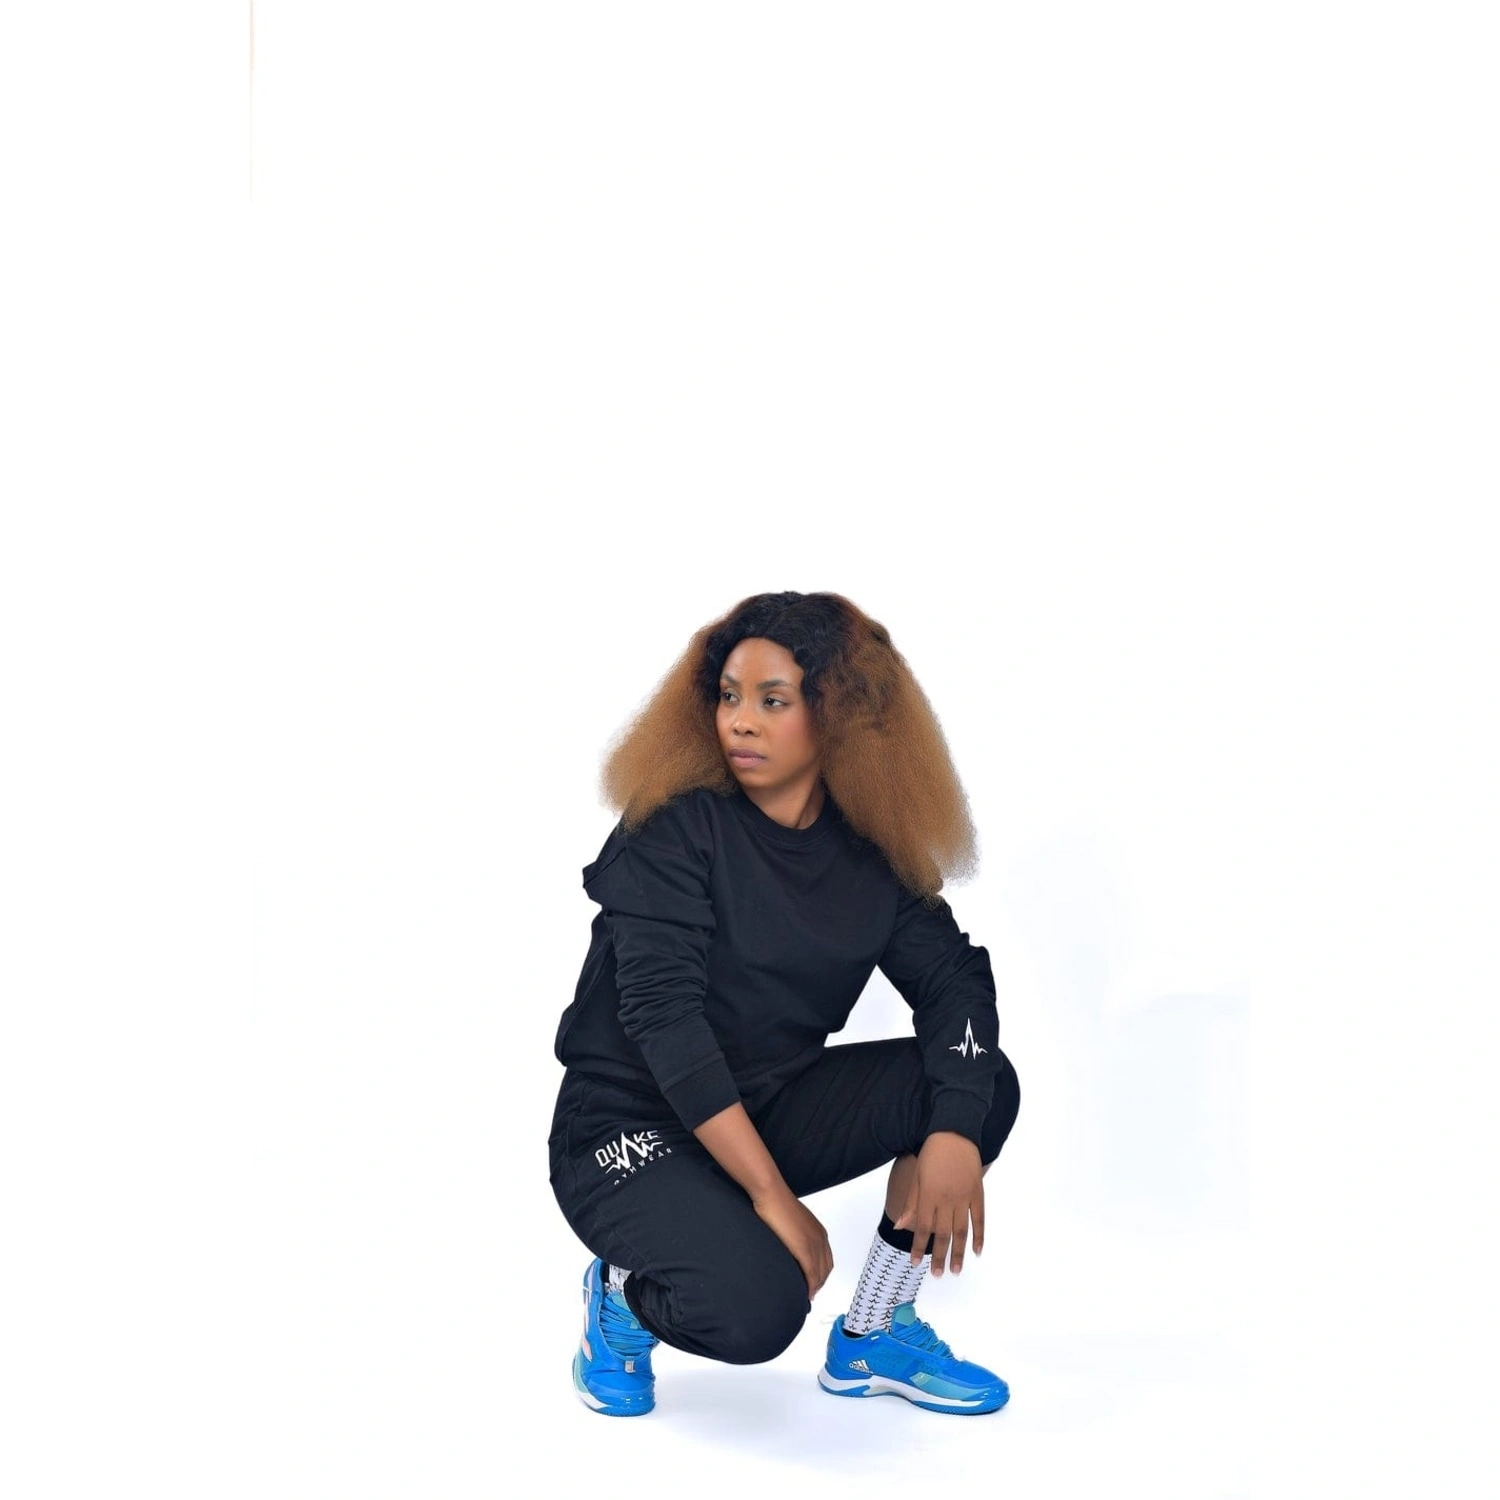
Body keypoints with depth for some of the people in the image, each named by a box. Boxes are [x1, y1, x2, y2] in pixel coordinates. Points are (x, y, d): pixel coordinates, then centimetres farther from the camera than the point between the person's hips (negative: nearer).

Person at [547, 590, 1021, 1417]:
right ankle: (625, 1294, 4)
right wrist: (772, 1194, -28)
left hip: (771, 1111, 6)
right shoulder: (674, 828, -17)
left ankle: (874, 1337, 3)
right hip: (632, 1132, -6)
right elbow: (662, 1017, -25)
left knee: (982, 1083, -12)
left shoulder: (869, 849, -1)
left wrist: (955, 1134, -27)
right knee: (756, 1309, -31)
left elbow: (953, 978, -8)